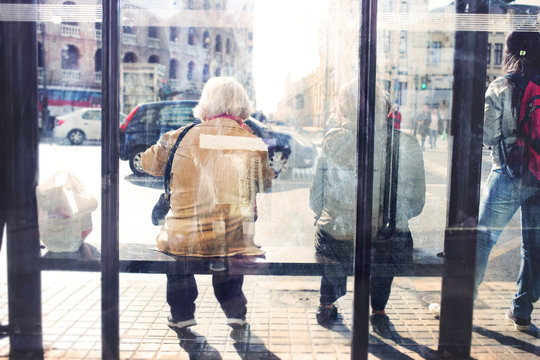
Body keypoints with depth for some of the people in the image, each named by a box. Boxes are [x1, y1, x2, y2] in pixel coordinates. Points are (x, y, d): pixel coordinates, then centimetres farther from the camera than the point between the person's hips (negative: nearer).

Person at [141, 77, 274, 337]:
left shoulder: (181, 138, -7)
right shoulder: (254, 144, -5)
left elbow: (148, 163, 11)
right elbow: (265, 183, 13)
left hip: (185, 240, 0)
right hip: (236, 242, 1)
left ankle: (182, 316, 40)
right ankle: (235, 312, 41)